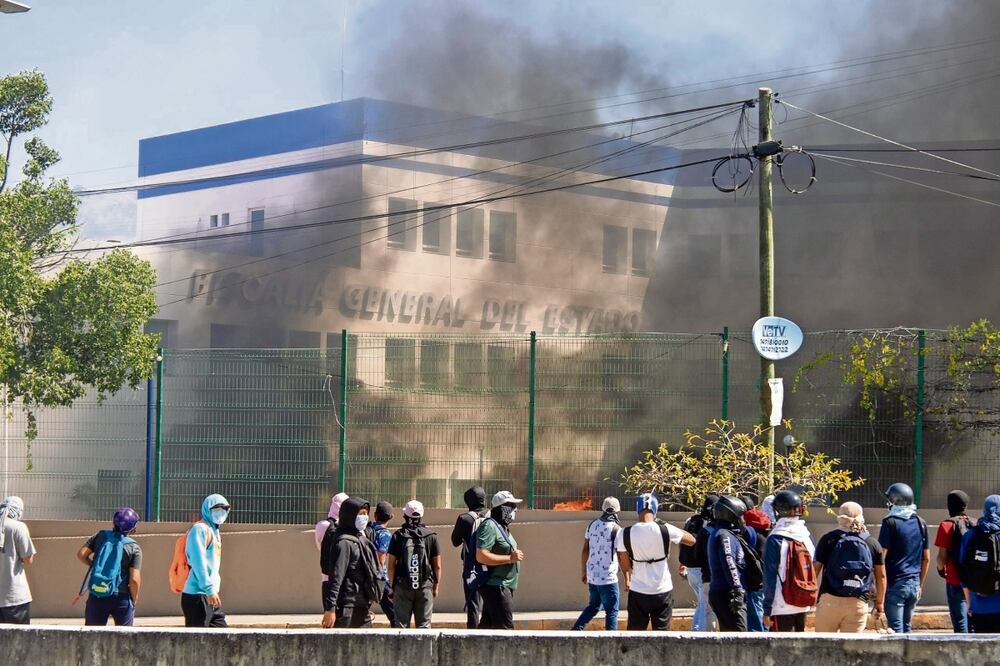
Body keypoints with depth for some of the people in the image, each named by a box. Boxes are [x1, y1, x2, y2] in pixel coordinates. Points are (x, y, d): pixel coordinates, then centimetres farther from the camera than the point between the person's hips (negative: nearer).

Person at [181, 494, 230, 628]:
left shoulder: (214, 531, 18)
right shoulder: (200, 529, -10)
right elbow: (198, 562, -20)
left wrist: (213, 589, 16)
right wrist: (209, 589, -25)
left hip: (211, 597, 10)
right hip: (197, 596, -10)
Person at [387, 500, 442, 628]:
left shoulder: (398, 536, -1)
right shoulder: (431, 536, 1)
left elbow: (391, 565, -2)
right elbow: (437, 566, 2)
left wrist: (392, 585, 9)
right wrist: (436, 586, 13)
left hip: (402, 587, 0)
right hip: (425, 587, 0)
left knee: (401, 623, 5)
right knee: (424, 625, 3)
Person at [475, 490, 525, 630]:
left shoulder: (502, 527, 18)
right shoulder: (489, 526, -14)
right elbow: (481, 556, -24)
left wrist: (515, 555, 14)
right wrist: (510, 558, -21)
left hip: (504, 586, 10)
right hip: (496, 586, -10)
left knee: (487, 625, 11)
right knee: (505, 627, -12)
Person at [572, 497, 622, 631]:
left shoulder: (593, 525, 5)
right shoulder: (616, 529, -13)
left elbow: (585, 551, 9)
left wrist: (583, 572, 18)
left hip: (592, 575, 6)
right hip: (608, 578, -6)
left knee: (593, 606, 22)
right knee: (612, 611, 1)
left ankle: (576, 630, 14)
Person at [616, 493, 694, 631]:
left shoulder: (625, 534, -10)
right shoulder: (666, 530, -13)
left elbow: (624, 564, 4)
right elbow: (691, 540, 3)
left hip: (638, 591, 0)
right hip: (663, 591, 0)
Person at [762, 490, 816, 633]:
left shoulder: (775, 540, -11)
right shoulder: (807, 537, 5)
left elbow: (770, 577, -12)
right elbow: (813, 571, 11)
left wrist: (767, 610, -9)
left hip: (782, 607, -5)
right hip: (803, 605, 5)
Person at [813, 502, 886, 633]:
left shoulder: (828, 539, 0)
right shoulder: (872, 543, 7)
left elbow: (815, 569, -1)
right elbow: (881, 576, 11)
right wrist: (880, 603, 21)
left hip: (830, 600, -1)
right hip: (859, 603, 2)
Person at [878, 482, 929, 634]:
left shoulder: (890, 523, -9)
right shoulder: (920, 523, 8)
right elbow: (926, 558, 13)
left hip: (895, 583, -5)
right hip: (914, 584, 5)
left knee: (896, 629, -3)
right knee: (907, 627, 14)